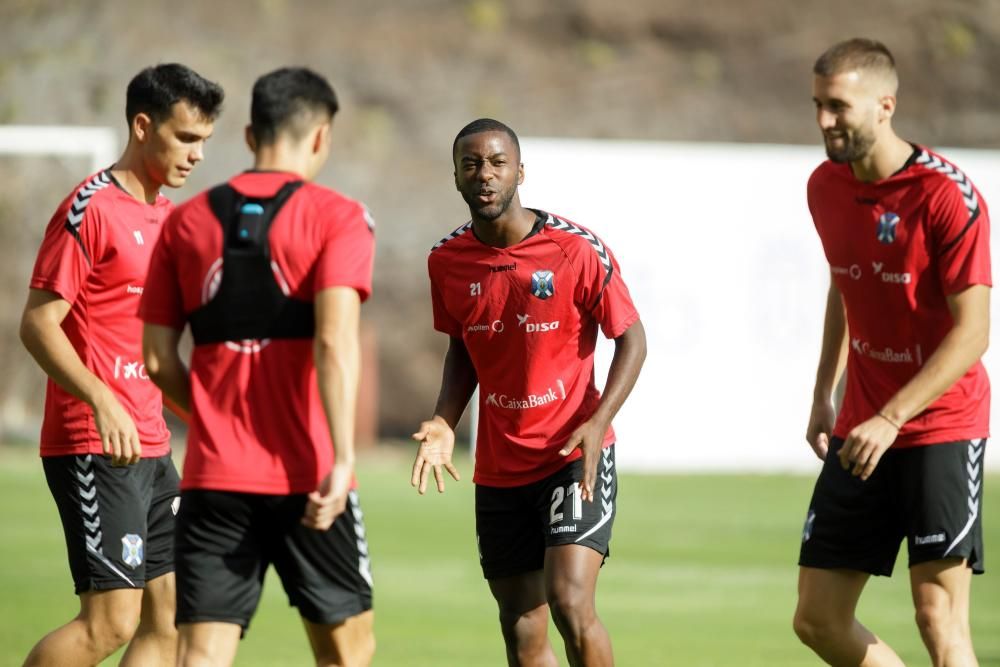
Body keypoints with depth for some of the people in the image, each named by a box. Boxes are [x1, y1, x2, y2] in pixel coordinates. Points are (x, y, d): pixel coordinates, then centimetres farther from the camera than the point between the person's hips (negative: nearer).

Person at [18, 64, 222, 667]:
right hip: (93, 449, -9)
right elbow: (38, 324, -15)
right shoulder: (91, 209, -10)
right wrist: (102, 402, -26)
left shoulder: (170, 215, 16)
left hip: (151, 445, 9)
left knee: (170, 618, 5)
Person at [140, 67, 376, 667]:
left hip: (214, 475, 3)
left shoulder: (186, 223, 9)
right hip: (308, 475, -3)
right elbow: (336, 340, -16)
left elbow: (159, 358, 9)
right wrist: (342, 458, -20)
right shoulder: (337, 218, -3)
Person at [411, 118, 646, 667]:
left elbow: (630, 337, -4)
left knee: (571, 604, -20)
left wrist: (597, 424, -18)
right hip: (498, 469, 4)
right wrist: (444, 422, -1)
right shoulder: (448, 261, 1)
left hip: (574, 456, -4)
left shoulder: (577, 250, -12)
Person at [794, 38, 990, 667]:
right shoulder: (826, 187, 5)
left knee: (939, 614, -13)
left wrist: (891, 417, -26)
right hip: (861, 428, 7)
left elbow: (972, 331, -19)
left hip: (941, 426, -7)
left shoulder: (948, 196, -16)